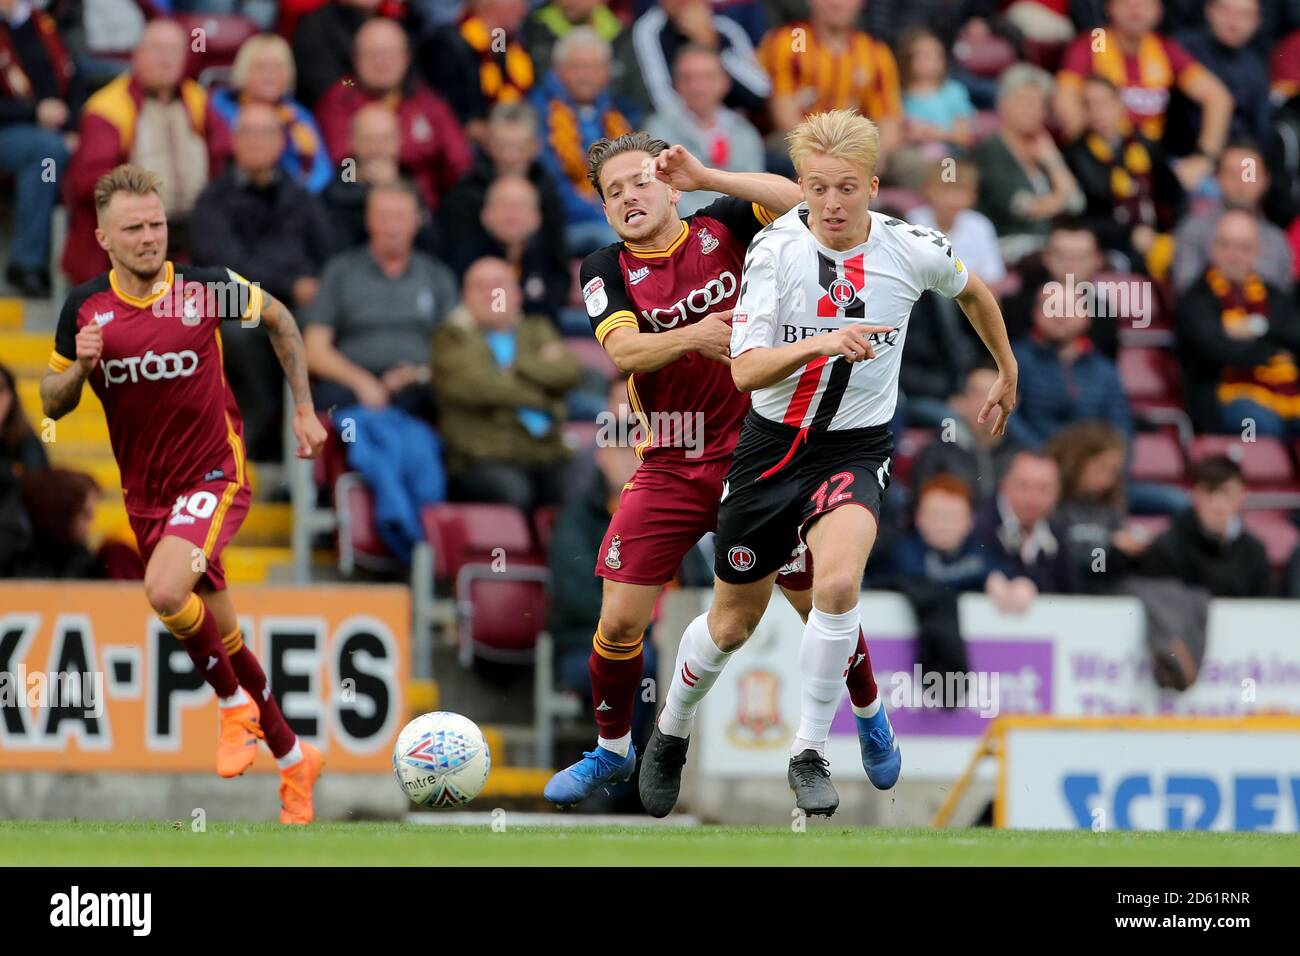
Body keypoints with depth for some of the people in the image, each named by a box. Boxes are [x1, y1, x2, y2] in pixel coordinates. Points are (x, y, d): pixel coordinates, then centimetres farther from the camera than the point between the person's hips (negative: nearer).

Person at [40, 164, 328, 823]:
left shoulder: (205, 290, -12)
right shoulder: (85, 307, -6)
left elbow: (277, 318, 8)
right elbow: (52, 404, 4)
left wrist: (304, 410, 8)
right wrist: (81, 366, -18)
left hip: (214, 475, -4)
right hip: (145, 491, 4)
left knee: (164, 591, -29)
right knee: (223, 638, 12)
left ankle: (235, 703, -4)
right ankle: (293, 759, 30)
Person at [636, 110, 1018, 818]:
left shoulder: (912, 251, -11)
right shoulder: (776, 247, -15)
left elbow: (972, 290, 14)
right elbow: (745, 369, -22)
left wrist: (1007, 372, 25)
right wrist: (819, 343, -39)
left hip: (856, 447, 0)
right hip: (774, 441, 0)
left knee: (837, 582, -29)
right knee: (734, 621, 12)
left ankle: (810, 754, -14)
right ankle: (671, 733, 42)